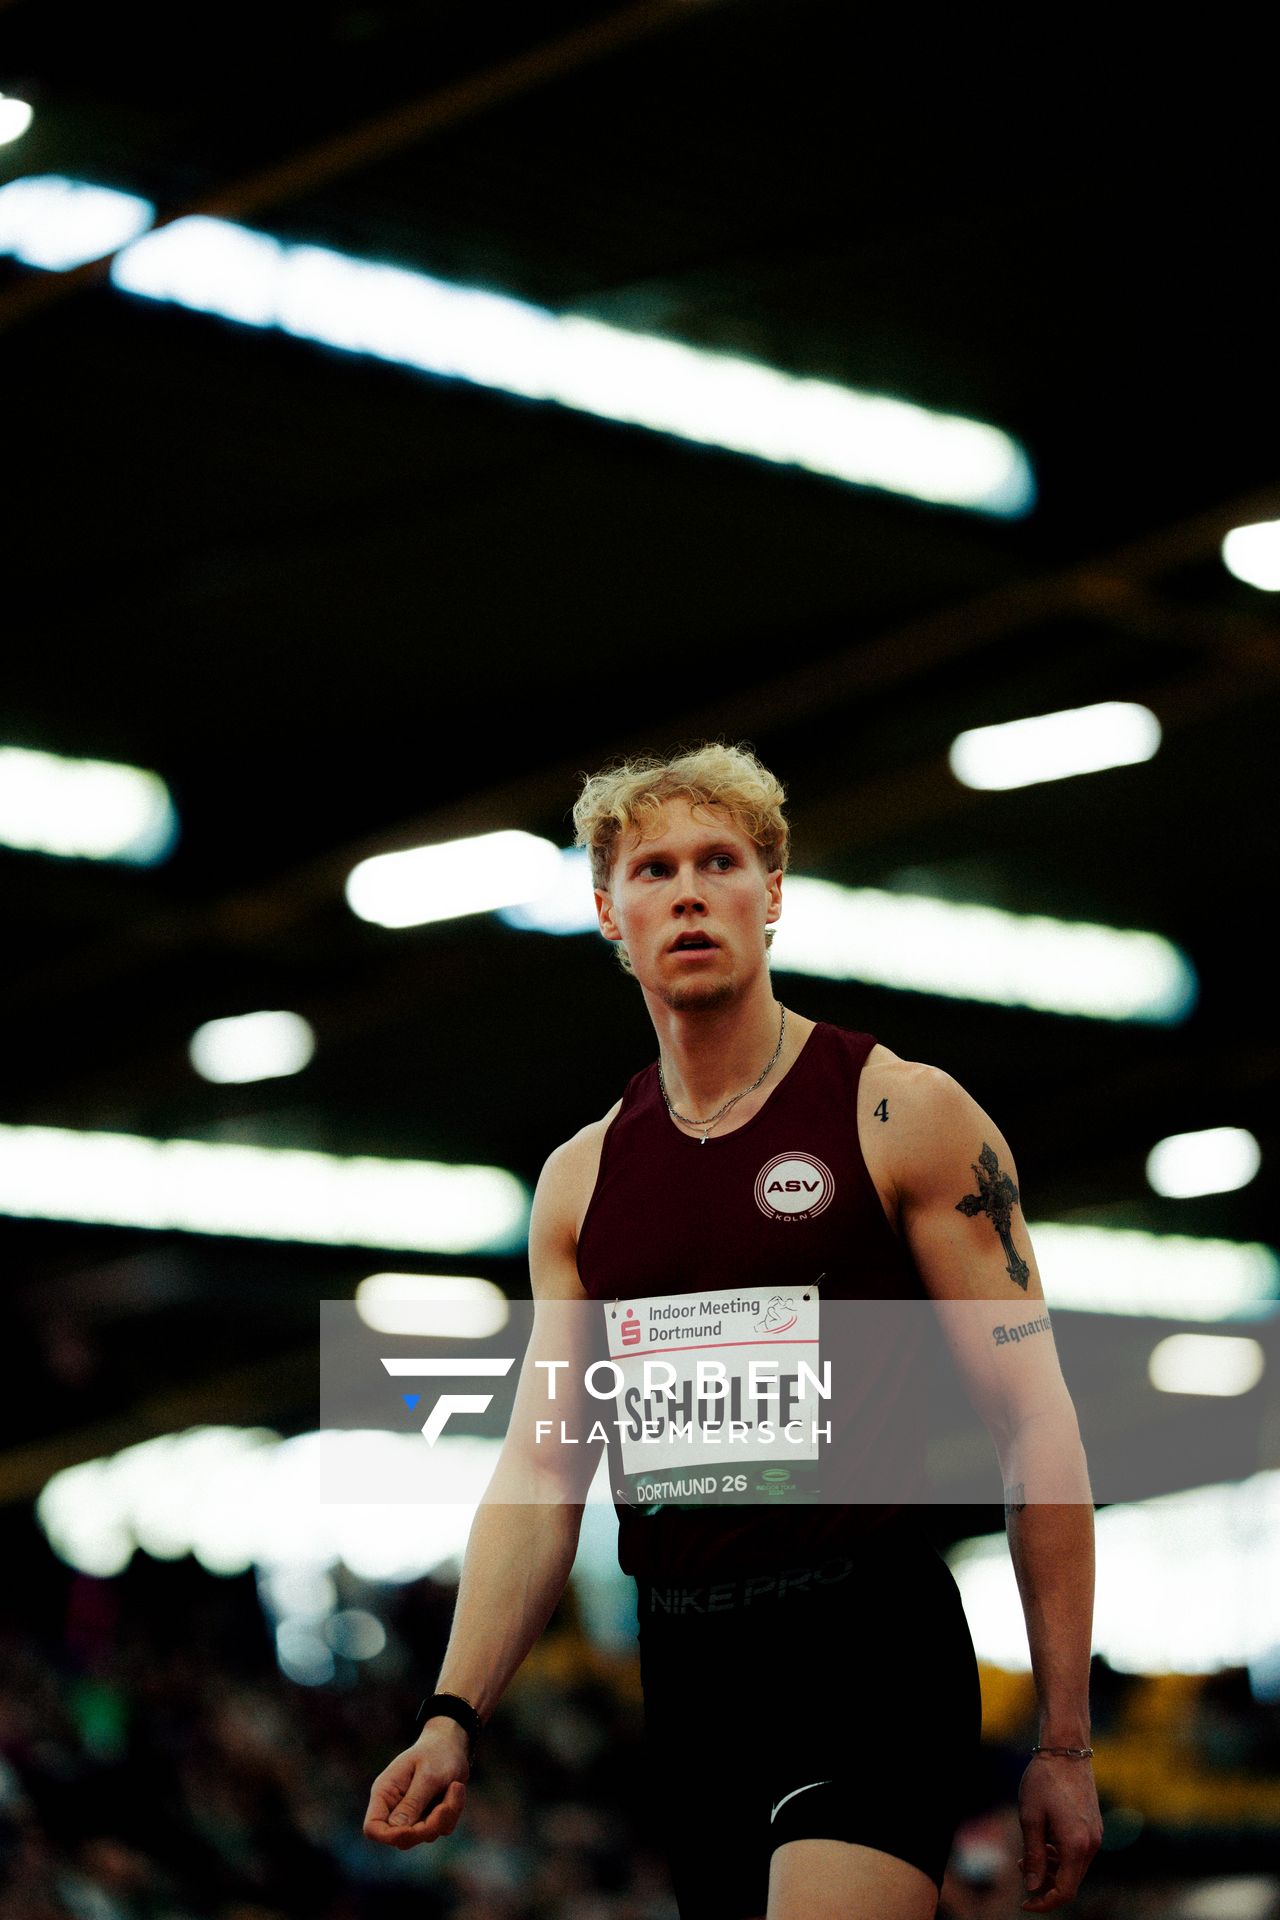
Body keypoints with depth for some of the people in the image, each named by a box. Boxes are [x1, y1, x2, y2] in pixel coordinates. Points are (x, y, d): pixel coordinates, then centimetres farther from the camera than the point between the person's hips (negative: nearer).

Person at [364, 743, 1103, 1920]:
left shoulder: (904, 1115, -1)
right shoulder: (582, 1179, 14)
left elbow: (1035, 1425, -4)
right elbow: (540, 1468, 12)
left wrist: (1064, 1745, -8)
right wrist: (457, 1714, -3)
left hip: (867, 1645, -5)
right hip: (684, 1667, 5)